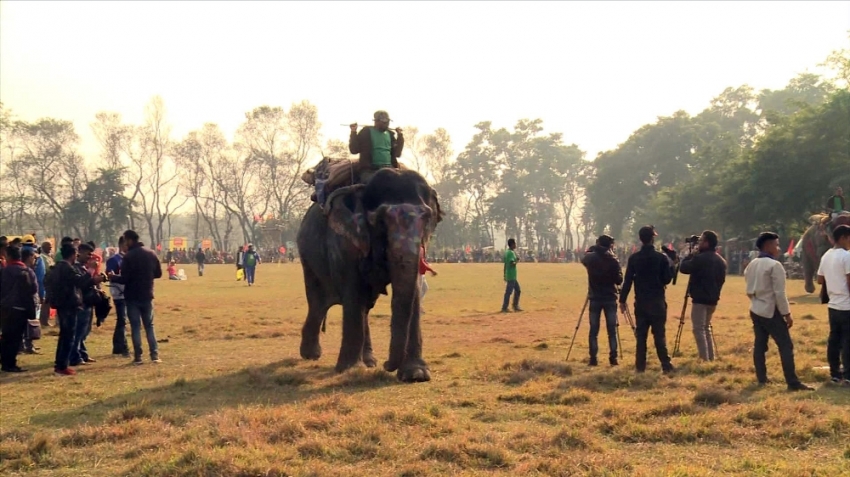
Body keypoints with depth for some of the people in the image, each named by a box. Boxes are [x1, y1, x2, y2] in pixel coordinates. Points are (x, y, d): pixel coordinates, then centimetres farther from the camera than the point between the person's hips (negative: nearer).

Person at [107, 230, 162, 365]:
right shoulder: (151, 254, 4)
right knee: (149, 325, 12)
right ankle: (155, 355, 5)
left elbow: (125, 279, -16)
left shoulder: (128, 256, -14)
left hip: (132, 297, -4)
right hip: (147, 296, 4)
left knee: (135, 326, 2)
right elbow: (158, 273, 10)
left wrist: (113, 277, 3)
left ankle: (138, 357, 2)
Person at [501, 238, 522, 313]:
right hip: (511, 276, -10)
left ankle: (515, 306, 20)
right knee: (508, 292, -6)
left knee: (518, 290, 16)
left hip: (512, 276, 10)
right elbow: (512, 263, -26)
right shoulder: (511, 253, -15)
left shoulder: (507, 252, 14)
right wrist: (517, 260, -10)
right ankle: (504, 308, -4)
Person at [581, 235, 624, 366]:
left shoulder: (590, 258, -2)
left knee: (593, 330, 4)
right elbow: (619, 281, -6)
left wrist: (593, 249, 16)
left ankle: (593, 359, 0)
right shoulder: (613, 260, -8)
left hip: (594, 298, 1)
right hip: (610, 298, -1)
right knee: (612, 330, 4)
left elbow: (584, 260, 23)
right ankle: (613, 358, 0)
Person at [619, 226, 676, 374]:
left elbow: (627, 280, -1)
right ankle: (666, 365, -2)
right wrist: (670, 264, 12)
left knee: (641, 334, 6)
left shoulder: (634, 258, 0)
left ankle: (640, 366, 6)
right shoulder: (661, 257, -7)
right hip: (657, 301, -2)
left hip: (640, 302, 2)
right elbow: (667, 279, -2)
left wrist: (622, 300, 5)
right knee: (659, 334, -1)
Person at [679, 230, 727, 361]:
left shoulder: (700, 258, -17)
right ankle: (711, 358, 18)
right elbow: (721, 280, 16)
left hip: (700, 299, -8)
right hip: (713, 299, 8)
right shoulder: (721, 261, 10)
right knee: (706, 328, 19)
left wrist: (691, 255, 5)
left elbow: (683, 268, -8)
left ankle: (704, 359, -10)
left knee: (699, 329, -5)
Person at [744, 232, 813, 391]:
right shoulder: (774, 265, -16)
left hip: (756, 310, 8)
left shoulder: (751, 265, 8)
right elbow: (780, 293, -17)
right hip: (771, 312, -8)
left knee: (759, 345, 11)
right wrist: (787, 314, -12)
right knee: (786, 346, -5)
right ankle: (793, 383, -8)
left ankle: (761, 379, 15)